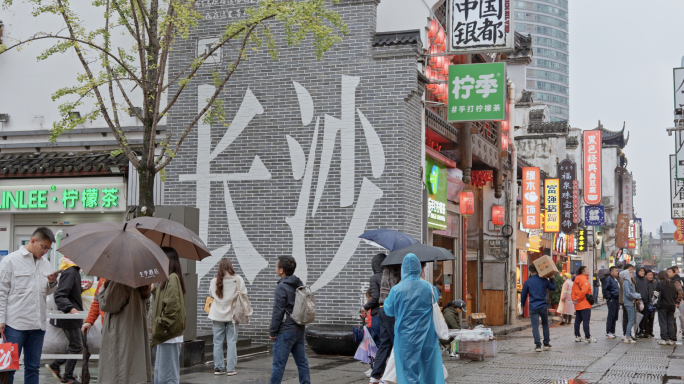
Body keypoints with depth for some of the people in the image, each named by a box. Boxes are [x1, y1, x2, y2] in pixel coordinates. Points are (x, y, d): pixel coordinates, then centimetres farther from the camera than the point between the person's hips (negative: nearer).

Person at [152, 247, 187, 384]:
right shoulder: (169, 278, 16)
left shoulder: (172, 278, -14)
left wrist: (160, 327, -16)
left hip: (169, 336, -10)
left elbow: (172, 308, -22)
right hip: (165, 336, 10)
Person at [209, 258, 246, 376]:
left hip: (217, 315, 1)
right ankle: (230, 368, 3)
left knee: (218, 342, 9)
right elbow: (244, 293, -3)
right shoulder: (237, 279, -8)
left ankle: (218, 367, 12)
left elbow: (211, 294, 9)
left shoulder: (214, 281, -3)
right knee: (231, 342, 4)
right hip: (232, 314, -1)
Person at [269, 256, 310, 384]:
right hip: (300, 330, 8)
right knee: (302, 362, 10)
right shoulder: (300, 285, 11)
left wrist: (273, 332, -8)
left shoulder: (281, 287, -14)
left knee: (278, 364, -3)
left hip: (285, 331, -8)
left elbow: (278, 312, -14)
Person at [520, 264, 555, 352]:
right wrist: (551, 279, 24)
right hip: (543, 307, 2)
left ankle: (538, 345, -9)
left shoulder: (527, 282, -2)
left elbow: (523, 295, 5)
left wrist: (522, 304, 20)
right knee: (545, 325, 18)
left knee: (535, 326, 0)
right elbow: (553, 288, 14)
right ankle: (547, 344, 21)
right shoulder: (544, 280, 1)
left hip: (533, 308, -2)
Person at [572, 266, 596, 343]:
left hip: (578, 305, 9)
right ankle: (587, 337, -4)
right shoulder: (584, 280, -15)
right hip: (585, 305, -9)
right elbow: (584, 291, -26)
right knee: (586, 321, -6)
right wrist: (578, 299, -14)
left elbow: (573, 290, 11)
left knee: (577, 321, 13)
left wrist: (574, 299, 3)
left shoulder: (576, 280, 12)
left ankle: (577, 336, 18)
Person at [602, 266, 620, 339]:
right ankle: (608, 332, -2)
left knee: (615, 317, 11)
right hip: (612, 300, -9)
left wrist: (619, 299, 16)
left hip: (617, 300, 9)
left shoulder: (617, 280, 18)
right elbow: (605, 289, -19)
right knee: (611, 316, -7)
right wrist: (609, 298, -17)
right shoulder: (608, 279, -10)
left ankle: (612, 331, 19)